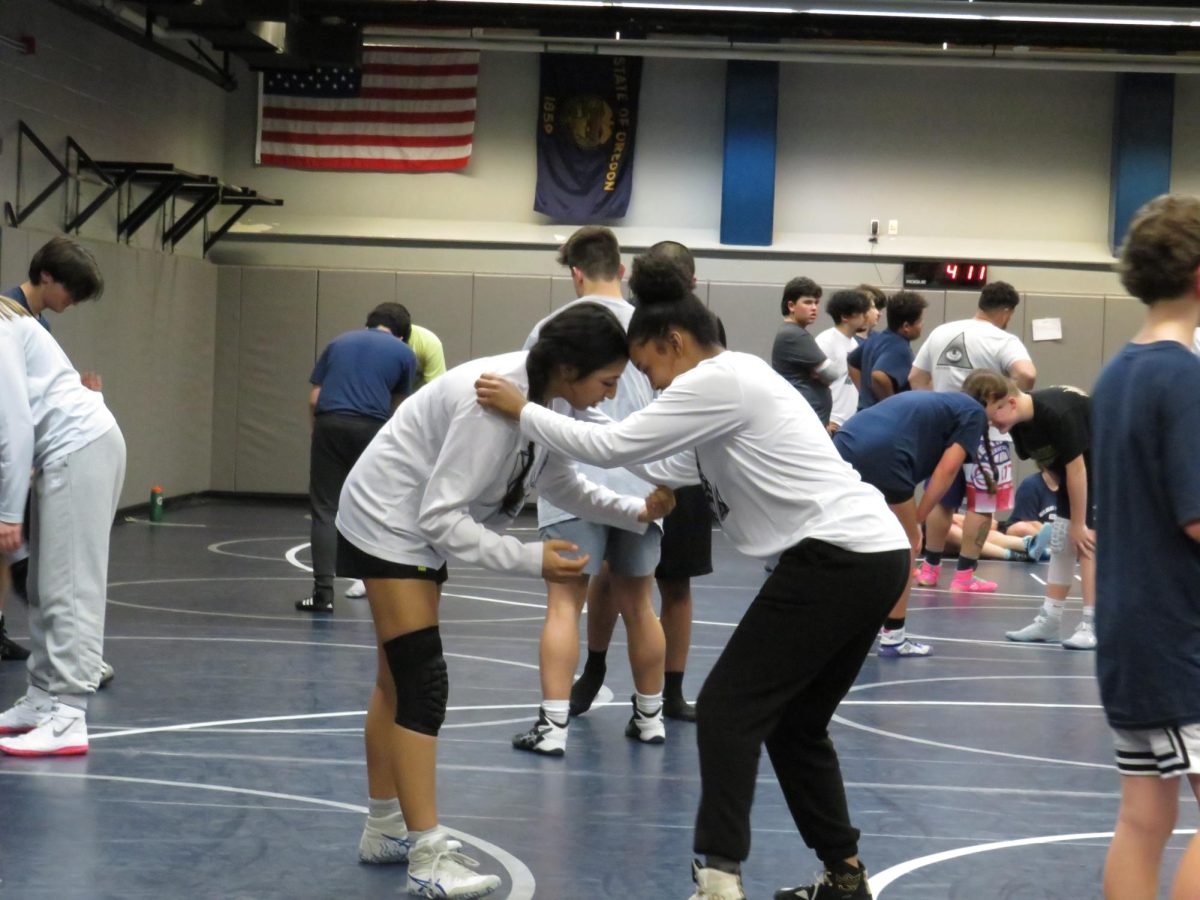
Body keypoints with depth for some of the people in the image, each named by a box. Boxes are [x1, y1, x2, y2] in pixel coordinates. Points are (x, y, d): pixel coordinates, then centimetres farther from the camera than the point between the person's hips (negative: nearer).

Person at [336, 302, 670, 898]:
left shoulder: (544, 399, -7)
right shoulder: (493, 401, -33)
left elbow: (561, 482, 6)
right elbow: (441, 515, -30)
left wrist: (636, 512, -6)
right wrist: (530, 559, -31)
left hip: (419, 529, 10)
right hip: (386, 523, -10)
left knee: (399, 678, 16)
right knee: (423, 685, -13)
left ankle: (385, 829, 27)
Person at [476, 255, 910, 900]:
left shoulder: (714, 382, -10)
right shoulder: (737, 378, 21)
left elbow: (612, 447, -11)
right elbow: (669, 471, 23)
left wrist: (522, 412, -1)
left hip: (836, 558, -10)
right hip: (875, 555, 10)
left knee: (727, 708, -4)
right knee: (795, 721, 17)